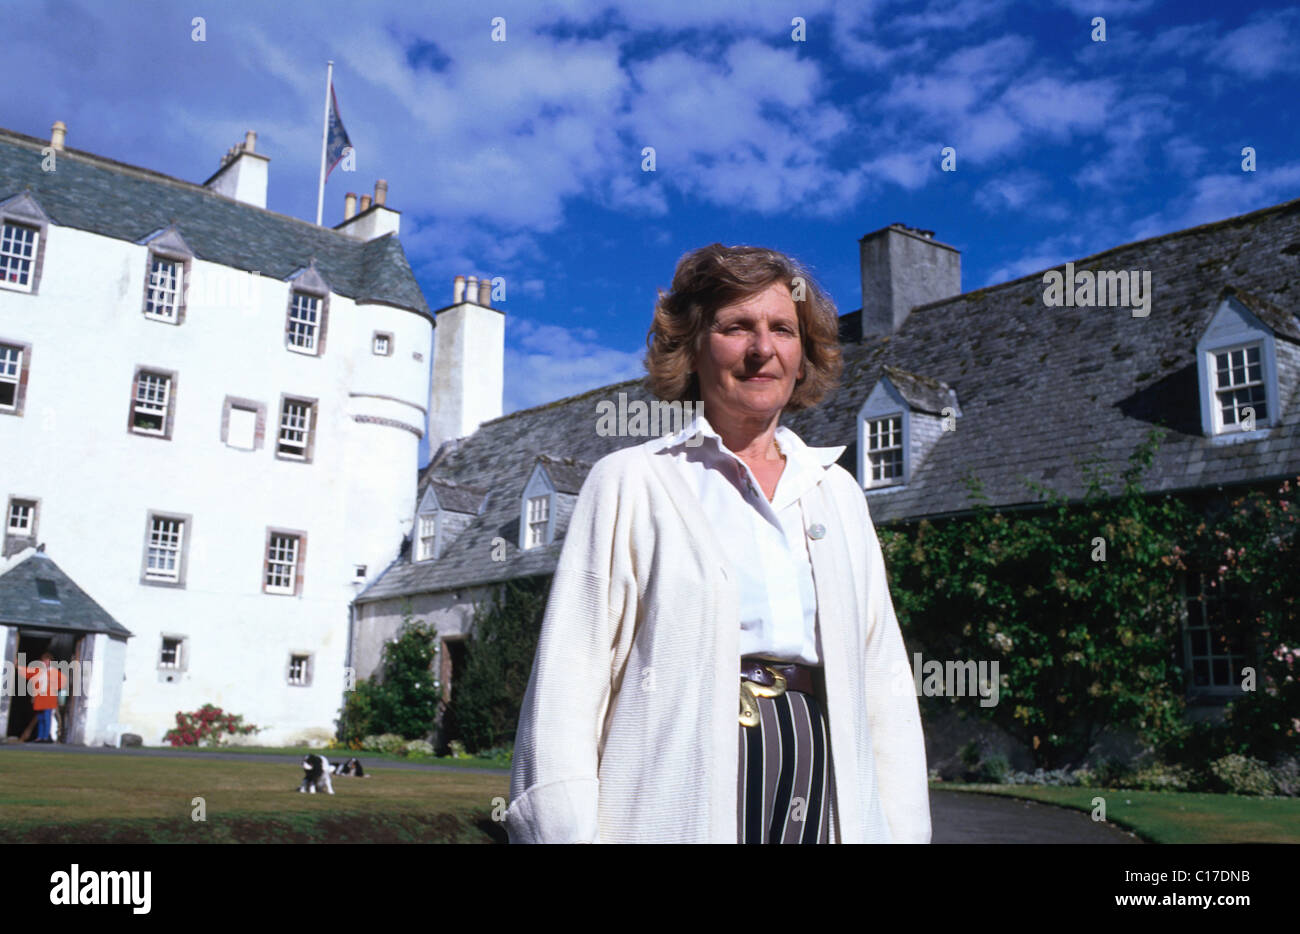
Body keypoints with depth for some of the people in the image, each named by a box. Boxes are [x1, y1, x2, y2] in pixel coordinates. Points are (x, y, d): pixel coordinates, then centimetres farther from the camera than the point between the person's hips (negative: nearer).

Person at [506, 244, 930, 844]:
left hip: (826, 810, 4)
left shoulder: (838, 492, 14)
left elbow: (884, 681, 13)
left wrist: (903, 830, 6)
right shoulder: (630, 481, 1)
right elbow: (567, 685, -5)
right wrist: (564, 831, -13)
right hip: (679, 811, -4)